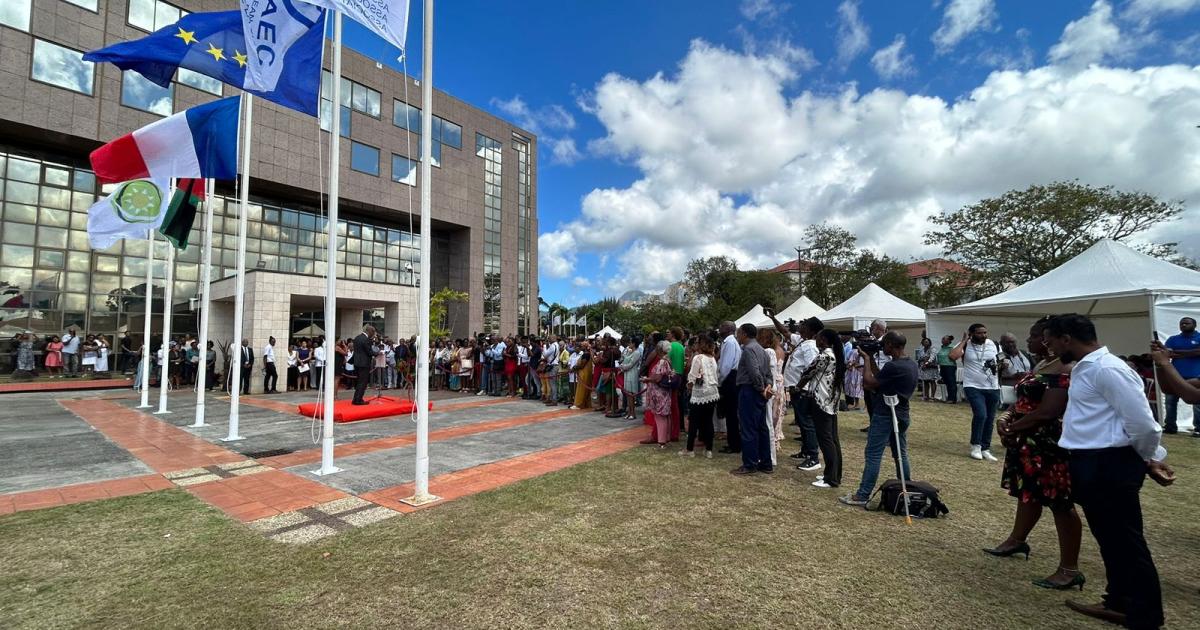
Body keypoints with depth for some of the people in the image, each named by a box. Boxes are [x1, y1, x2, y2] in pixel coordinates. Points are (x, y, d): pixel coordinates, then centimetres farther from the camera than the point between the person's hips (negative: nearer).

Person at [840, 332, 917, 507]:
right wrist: (872, 360, 7)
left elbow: (869, 383, -16)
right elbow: (881, 378, 10)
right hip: (901, 415, 9)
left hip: (885, 415, -9)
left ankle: (862, 496, 1)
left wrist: (866, 359, -8)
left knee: (873, 455, -4)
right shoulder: (912, 364, 7)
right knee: (901, 455, 16)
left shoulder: (893, 366, -23)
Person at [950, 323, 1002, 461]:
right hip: (973, 387, -5)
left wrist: (1001, 366, -8)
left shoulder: (994, 345, 4)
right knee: (980, 414, -18)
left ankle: (986, 449, 23)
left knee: (990, 419, 10)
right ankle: (976, 446, 2)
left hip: (993, 388, 5)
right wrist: (964, 341, -19)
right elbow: (952, 356, -27)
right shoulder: (965, 345, -8)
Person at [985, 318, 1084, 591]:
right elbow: (1024, 400, 16)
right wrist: (1006, 419, -1)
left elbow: (1047, 413, -24)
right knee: (1029, 493, 21)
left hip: (1050, 444, -10)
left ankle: (1070, 569, 9)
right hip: (1029, 442, 10)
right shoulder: (1040, 365, 12)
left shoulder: (1061, 369, -19)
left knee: (1059, 502, -1)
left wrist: (1012, 429, -14)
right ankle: (1017, 540, 37)